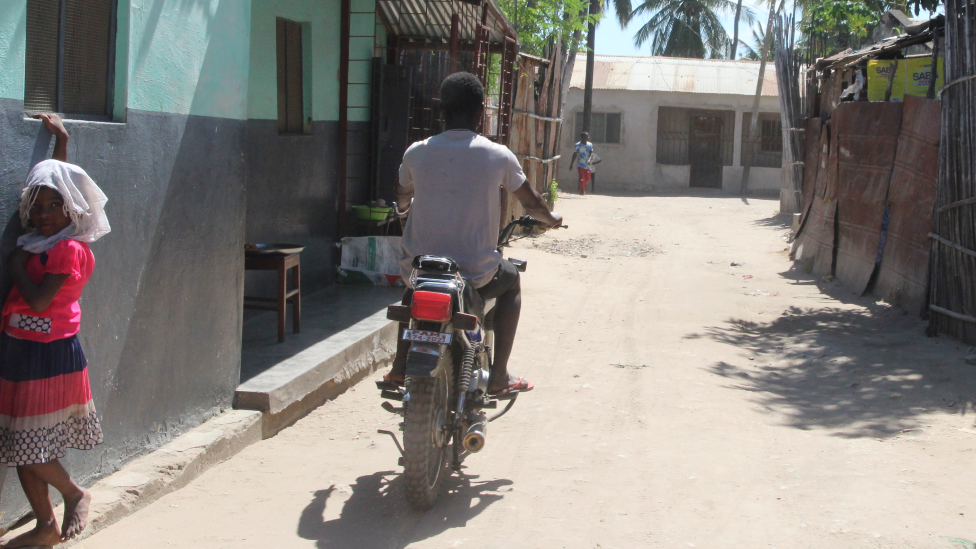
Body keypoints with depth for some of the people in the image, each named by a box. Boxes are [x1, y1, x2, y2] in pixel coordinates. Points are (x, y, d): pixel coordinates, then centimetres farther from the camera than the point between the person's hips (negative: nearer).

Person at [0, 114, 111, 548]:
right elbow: (56, 183, 25)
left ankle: (75, 495, 20)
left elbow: (39, 300, -22)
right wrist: (61, 140, 31)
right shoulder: (42, 238, 9)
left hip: (49, 356, -8)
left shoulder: (70, 249, -15)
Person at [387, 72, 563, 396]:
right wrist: (551, 219, 30)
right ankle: (499, 375, 22)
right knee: (510, 281, 30)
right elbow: (531, 204, 8)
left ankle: (400, 365, 33)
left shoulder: (417, 153, -1)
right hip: (475, 274, -2)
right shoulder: (498, 156, -7)